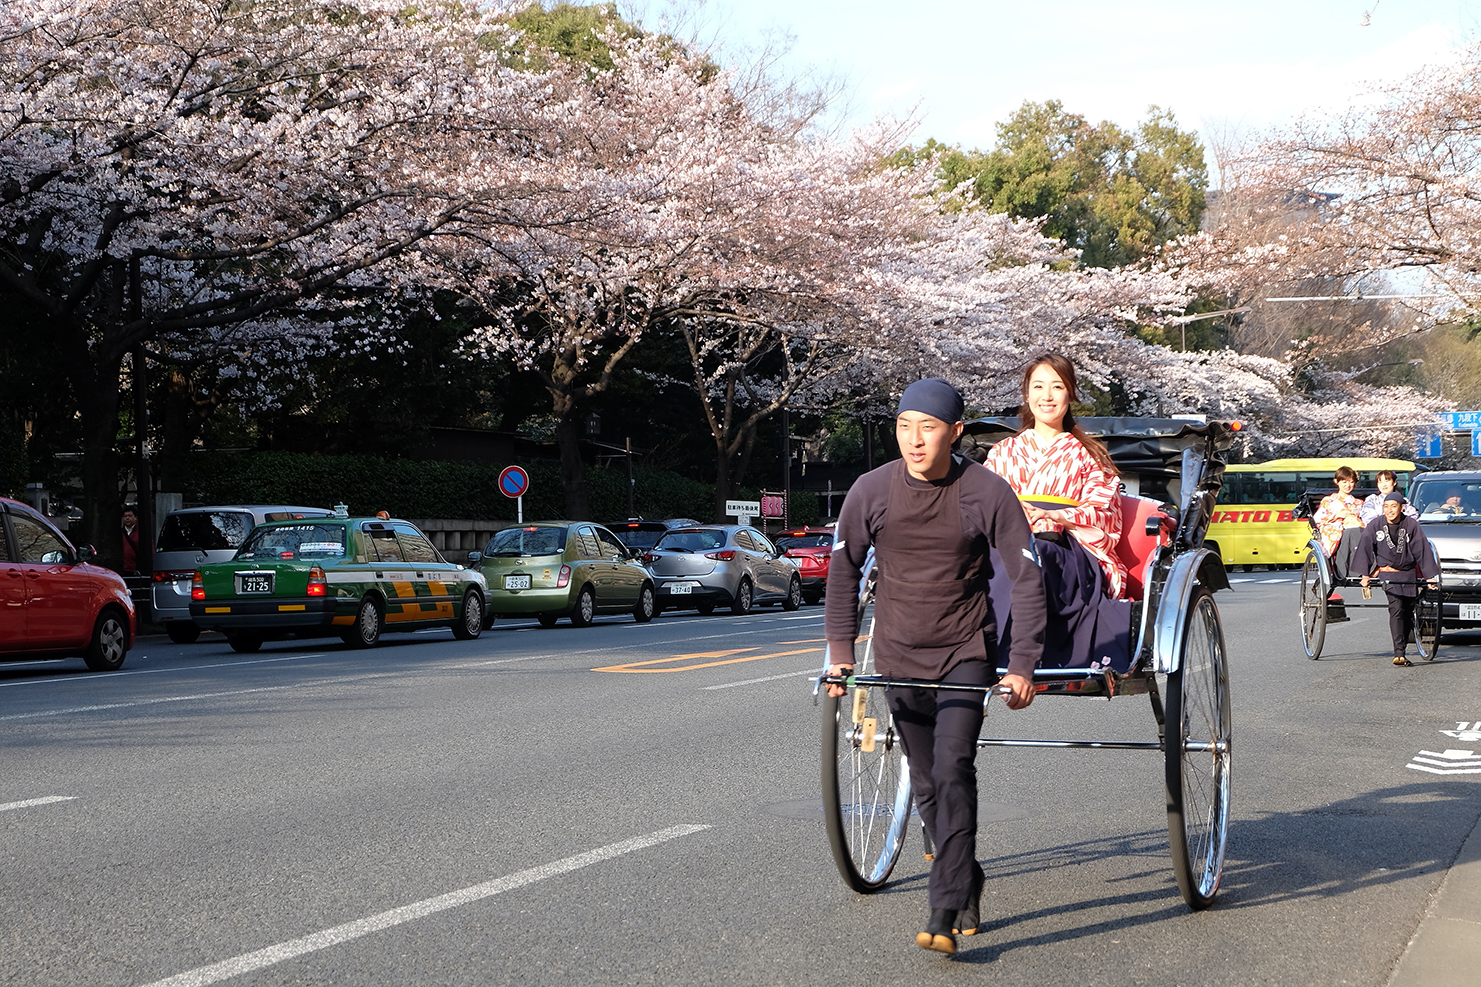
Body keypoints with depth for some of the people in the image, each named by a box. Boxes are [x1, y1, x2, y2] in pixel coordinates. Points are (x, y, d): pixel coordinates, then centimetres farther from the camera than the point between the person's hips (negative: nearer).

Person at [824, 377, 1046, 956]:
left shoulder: (986, 492, -14)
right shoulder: (872, 490, -8)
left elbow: (1026, 577, -8)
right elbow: (843, 568, 7)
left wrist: (1022, 665, -12)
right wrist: (840, 653, 3)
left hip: (966, 653, -3)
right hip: (898, 655, 3)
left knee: (952, 772, -17)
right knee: (927, 784, 11)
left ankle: (944, 916, -17)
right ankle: (968, 884, 32)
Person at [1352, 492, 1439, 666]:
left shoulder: (1411, 525, -3)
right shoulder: (1375, 525, -5)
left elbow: (1423, 551, -1)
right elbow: (1364, 548, -4)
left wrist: (1430, 576, -3)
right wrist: (1365, 574, -12)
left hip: (1409, 574, 3)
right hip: (1386, 572, -3)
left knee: (1408, 613, 2)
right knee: (1396, 608, -20)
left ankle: (1401, 650, 14)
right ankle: (1399, 653, -27)